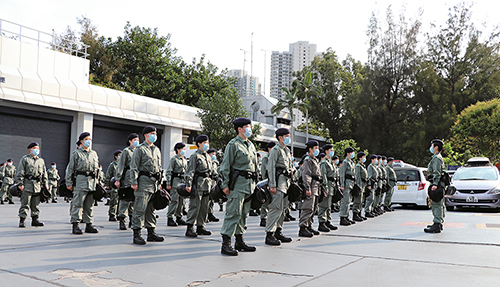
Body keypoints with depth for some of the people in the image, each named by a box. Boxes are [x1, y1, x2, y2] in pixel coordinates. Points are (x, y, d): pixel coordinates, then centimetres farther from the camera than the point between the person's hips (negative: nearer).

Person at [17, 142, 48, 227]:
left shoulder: (41, 160, 17)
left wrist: (45, 184, 13)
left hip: (38, 184, 5)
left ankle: (35, 219, 14)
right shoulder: (25, 159, 3)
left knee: (36, 204, 8)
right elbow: (20, 173, -2)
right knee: (25, 203, -5)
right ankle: (22, 220, -1)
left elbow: (44, 173, 20)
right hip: (27, 183, -5)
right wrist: (21, 183, -10)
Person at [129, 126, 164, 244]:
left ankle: (151, 233, 17)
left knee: (151, 209, 11)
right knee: (140, 209, -7)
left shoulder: (157, 150, 18)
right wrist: (134, 182, -14)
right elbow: (134, 167, -8)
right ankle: (137, 235, -3)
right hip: (143, 181, -7)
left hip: (154, 182, 7)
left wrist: (159, 182, 18)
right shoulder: (140, 149, -4)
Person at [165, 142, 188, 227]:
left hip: (183, 181, 7)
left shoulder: (185, 159, 17)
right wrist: (168, 184, -13)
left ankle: (179, 217, 18)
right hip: (176, 180, -7)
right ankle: (170, 219, -4)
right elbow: (169, 172, -8)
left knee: (182, 200, 8)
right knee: (174, 200, -9)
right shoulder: (174, 159, -5)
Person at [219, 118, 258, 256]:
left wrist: (255, 183, 19)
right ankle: (226, 243, -7)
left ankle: (240, 241, 20)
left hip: (249, 183, 8)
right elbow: (225, 166, -9)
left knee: (244, 213, 11)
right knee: (233, 212, -10)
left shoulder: (251, 145, 19)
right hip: (238, 182, -8)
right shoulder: (233, 144, -5)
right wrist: (225, 184, -14)